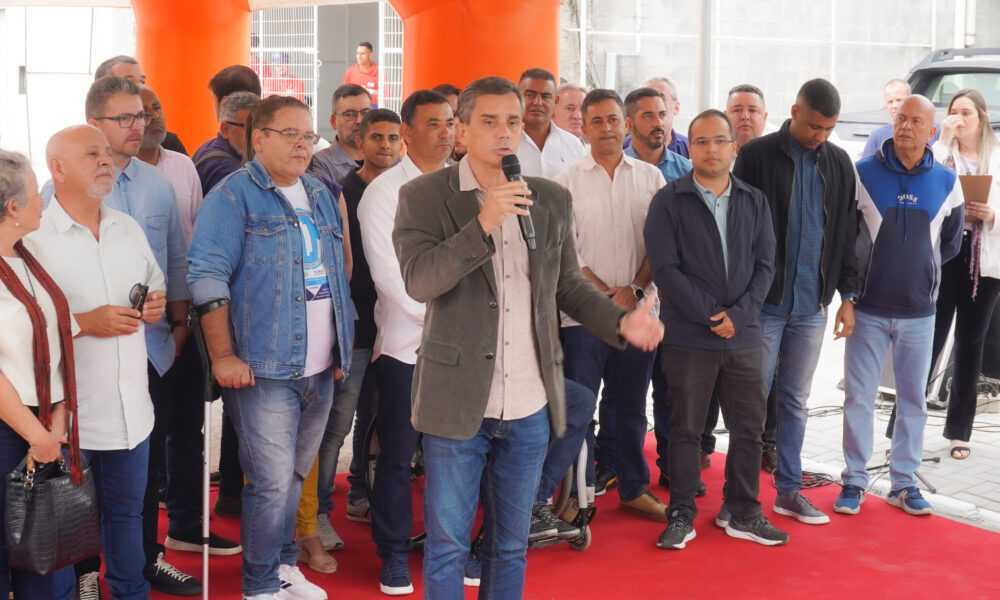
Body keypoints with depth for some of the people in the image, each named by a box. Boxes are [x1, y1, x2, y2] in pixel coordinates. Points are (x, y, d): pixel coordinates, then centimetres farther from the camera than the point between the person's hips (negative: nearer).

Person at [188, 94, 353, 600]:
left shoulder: (320, 195, 15)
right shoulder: (234, 195, -7)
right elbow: (207, 276, -13)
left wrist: (342, 348, 17)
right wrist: (223, 356, -17)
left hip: (320, 369, 7)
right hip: (265, 369, -7)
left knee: (294, 477, 16)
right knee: (272, 483, -4)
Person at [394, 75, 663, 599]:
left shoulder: (552, 199, 6)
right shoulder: (423, 196, -5)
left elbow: (568, 284, 12)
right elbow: (419, 281, -17)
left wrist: (620, 321, -5)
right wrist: (482, 225, -27)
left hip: (530, 407, 4)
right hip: (459, 402, -3)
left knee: (511, 545, 17)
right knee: (447, 544, 7)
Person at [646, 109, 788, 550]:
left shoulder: (754, 202, 9)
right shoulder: (669, 201, -2)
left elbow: (765, 265, 5)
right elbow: (665, 268, -9)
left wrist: (737, 314, -9)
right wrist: (710, 315, -14)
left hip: (744, 334, 3)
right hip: (688, 337, -3)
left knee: (749, 429, 9)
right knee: (685, 429, 5)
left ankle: (744, 514, 22)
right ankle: (681, 516, 16)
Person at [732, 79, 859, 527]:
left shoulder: (839, 164, 8)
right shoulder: (757, 155, -5)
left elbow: (846, 234, 12)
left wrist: (847, 295, 7)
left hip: (812, 305, 4)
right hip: (763, 302, -4)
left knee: (795, 401, 12)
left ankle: (789, 490, 20)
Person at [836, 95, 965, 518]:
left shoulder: (946, 182, 2)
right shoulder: (863, 174, -5)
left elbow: (951, 242, 15)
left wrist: (923, 271, 10)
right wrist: (854, 277, 2)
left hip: (919, 312, 2)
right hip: (868, 308, -2)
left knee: (913, 399, 9)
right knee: (859, 396, 2)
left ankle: (904, 482, 20)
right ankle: (854, 480, 12)